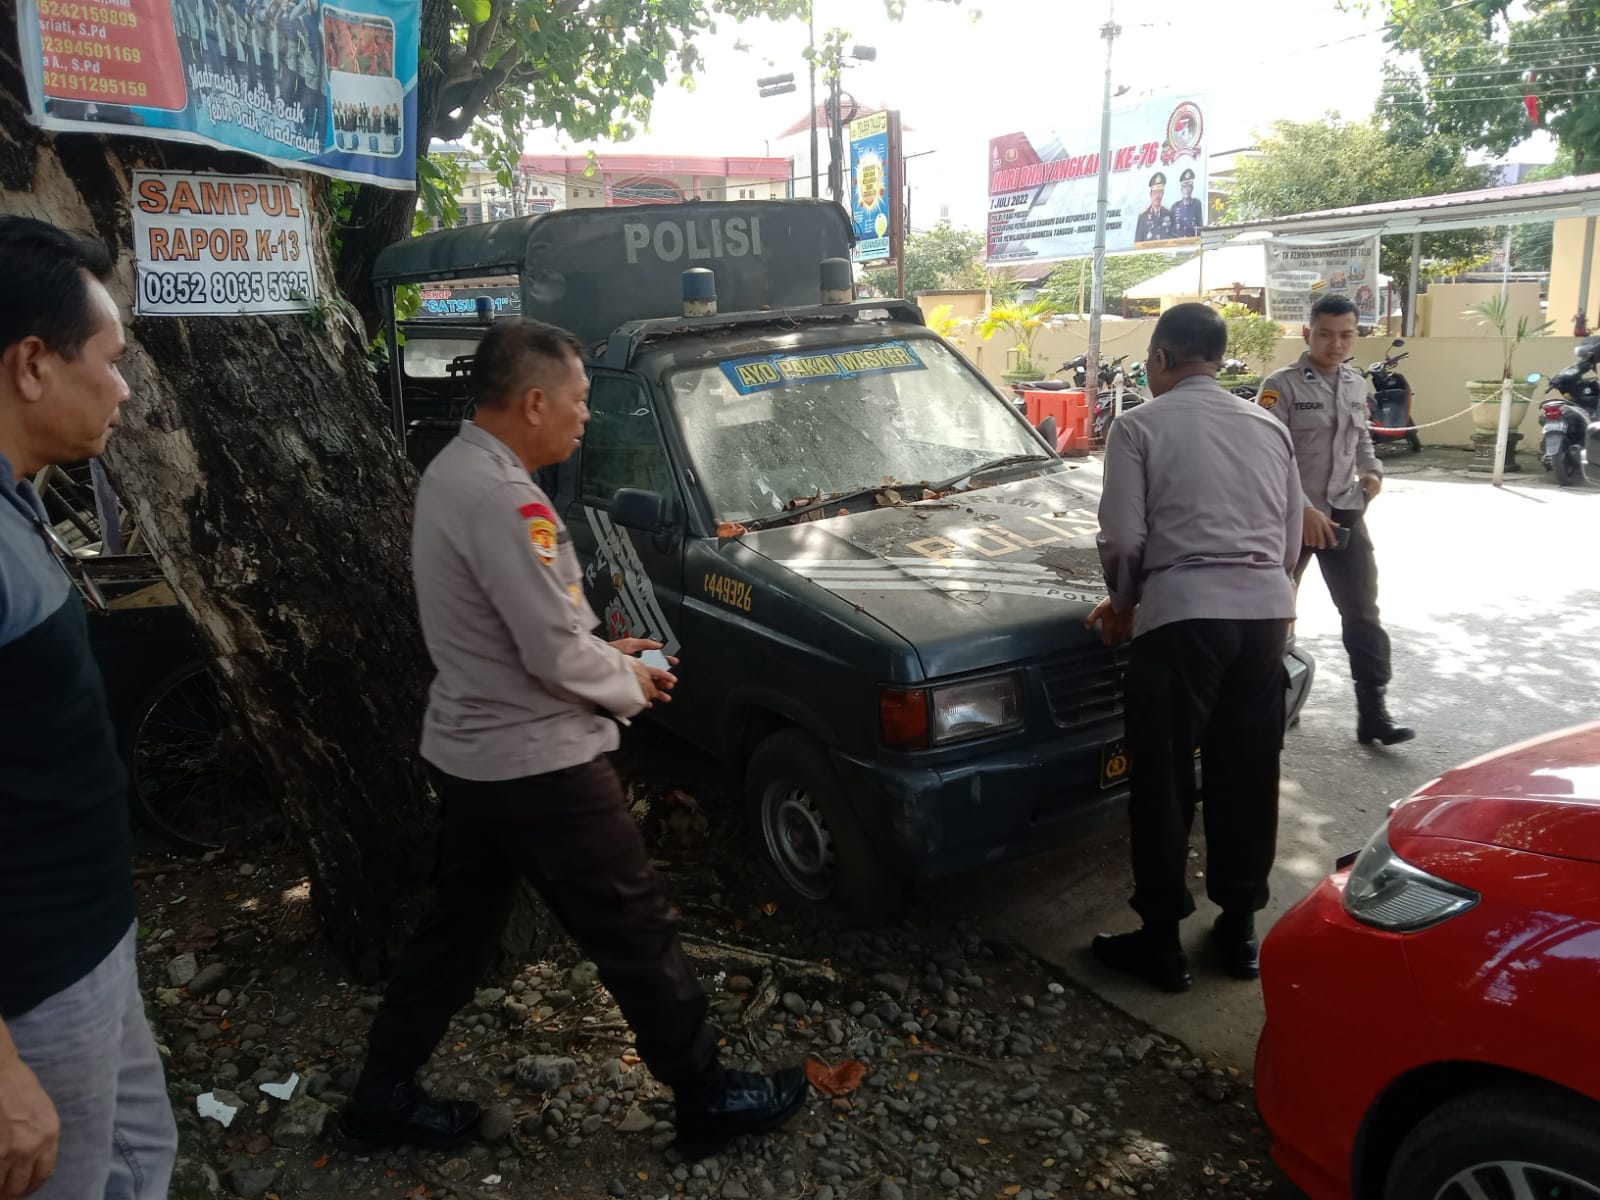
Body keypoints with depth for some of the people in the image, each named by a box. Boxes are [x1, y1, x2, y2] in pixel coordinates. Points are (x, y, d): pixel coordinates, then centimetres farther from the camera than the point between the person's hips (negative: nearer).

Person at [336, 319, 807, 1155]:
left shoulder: (450, 471, 8)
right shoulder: (503, 498, -25)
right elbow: (555, 655, -24)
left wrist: (603, 651, 10)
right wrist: (630, 682, -5)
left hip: (466, 753, 10)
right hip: (534, 764, -10)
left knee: (454, 932, 21)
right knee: (637, 932, 5)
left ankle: (380, 1100, 33)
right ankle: (706, 1096, 21)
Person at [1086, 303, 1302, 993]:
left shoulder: (1141, 426, 2)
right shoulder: (1270, 427, 18)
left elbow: (1123, 538, -5)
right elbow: (1292, 541, 19)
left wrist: (1121, 602, 13)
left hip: (1183, 613, -5)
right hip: (1266, 610, 6)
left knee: (1164, 783, 4)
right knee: (1247, 778, 14)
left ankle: (1160, 942, 12)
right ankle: (1240, 928, 26)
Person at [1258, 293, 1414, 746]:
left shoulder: (1357, 385, 10)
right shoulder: (1281, 386, -10)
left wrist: (1372, 470, 5)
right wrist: (1303, 509, -25)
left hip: (1345, 512, 5)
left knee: (1363, 612, 3)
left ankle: (1372, 711, 8)